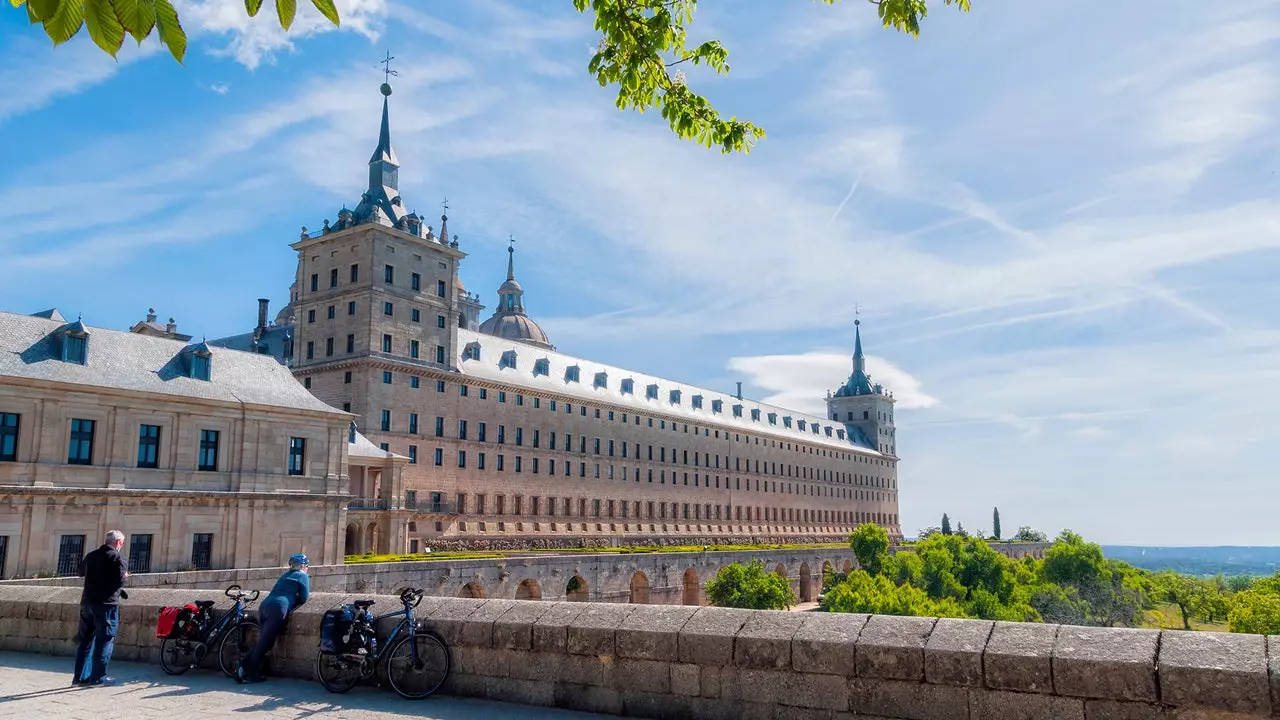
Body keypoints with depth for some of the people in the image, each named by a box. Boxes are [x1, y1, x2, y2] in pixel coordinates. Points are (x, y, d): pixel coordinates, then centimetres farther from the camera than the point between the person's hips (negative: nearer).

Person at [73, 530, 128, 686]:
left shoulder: (91, 556, 11)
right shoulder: (117, 557, -9)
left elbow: (81, 572, 27)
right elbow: (120, 580, -17)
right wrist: (125, 575, 3)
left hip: (87, 602, 7)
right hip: (106, 604, -7)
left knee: (85, 639, 12)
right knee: (104, 640, -1)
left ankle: (80, 676, 15)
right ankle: (98, 677, -2)